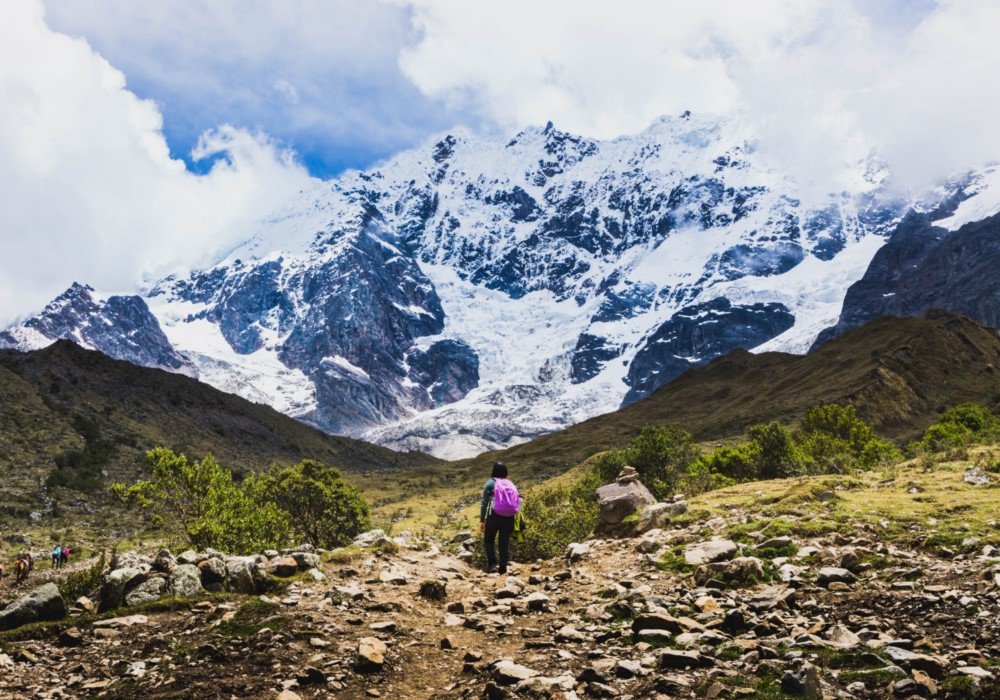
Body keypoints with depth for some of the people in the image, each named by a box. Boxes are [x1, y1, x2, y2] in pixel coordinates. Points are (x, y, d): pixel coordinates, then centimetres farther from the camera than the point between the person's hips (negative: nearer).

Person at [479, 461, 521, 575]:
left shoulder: (490, 483, 0)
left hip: (494, 516, -3)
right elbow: (517, 501, 9)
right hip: (509, 518, 3)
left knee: (489, 541, 14)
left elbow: (484, 503, -4)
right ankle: (503, 568, 10)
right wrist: (514, 517, 16)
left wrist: (482, 520, -1)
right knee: (504, 543, 11)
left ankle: (492, 564, 2)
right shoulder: (511, 484, 10)